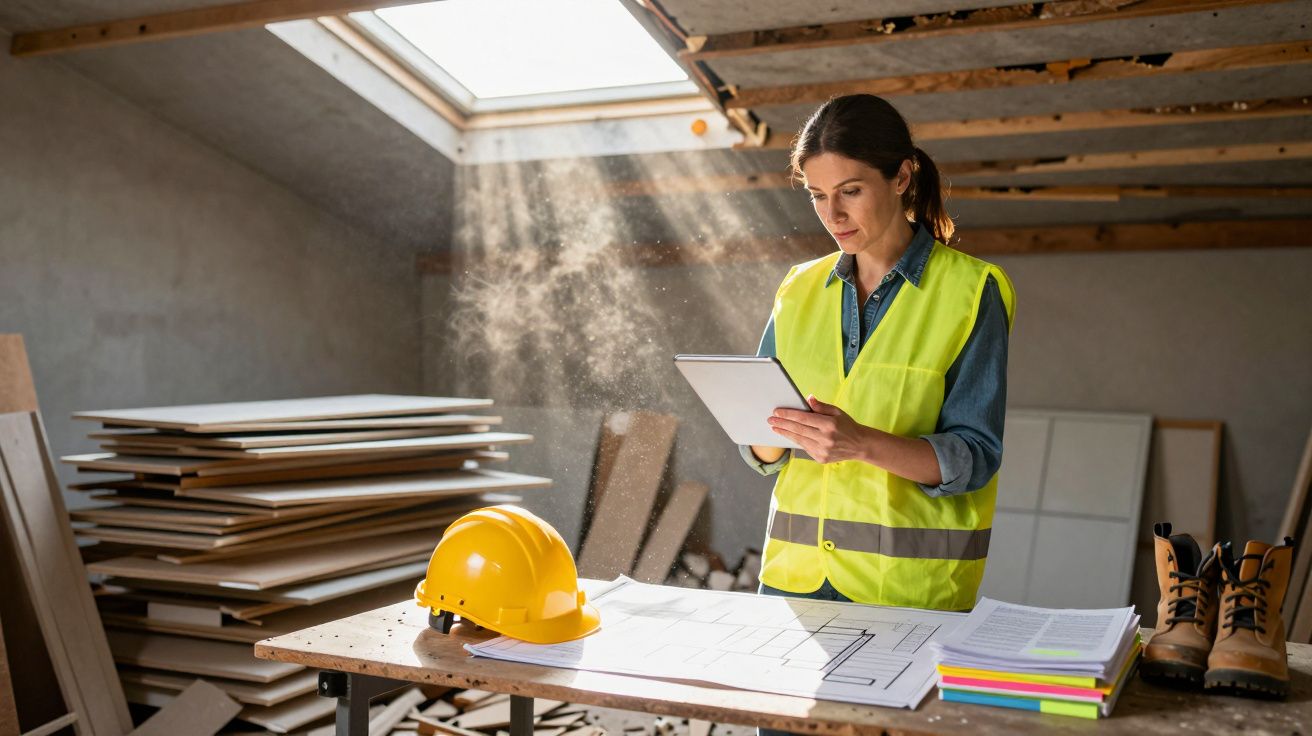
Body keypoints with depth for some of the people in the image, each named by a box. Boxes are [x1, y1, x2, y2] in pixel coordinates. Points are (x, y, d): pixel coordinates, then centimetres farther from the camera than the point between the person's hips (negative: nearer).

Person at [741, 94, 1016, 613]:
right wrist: (771, 431, -15)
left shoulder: (969, 292, -5)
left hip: (912, 585, -3)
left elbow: (974, 458, -12)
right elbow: (763, 454, 9)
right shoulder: (800, 289, 7)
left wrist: (864, 444, -29)